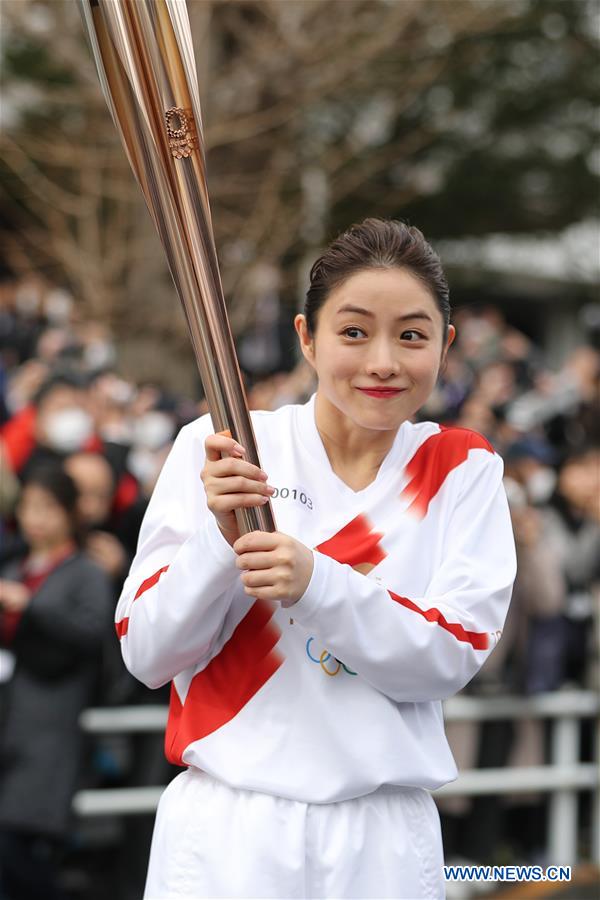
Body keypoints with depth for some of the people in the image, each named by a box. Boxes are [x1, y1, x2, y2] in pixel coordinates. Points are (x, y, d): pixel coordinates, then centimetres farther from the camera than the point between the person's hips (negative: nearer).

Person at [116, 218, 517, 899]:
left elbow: (452, 658, -9)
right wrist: (221, 537, -21)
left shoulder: (461, 468, 1)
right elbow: (147, 656, -5)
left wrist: (315, 582, -24)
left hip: (385, 841, 1)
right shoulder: (214, 447, -3)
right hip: (225, 826, -1)